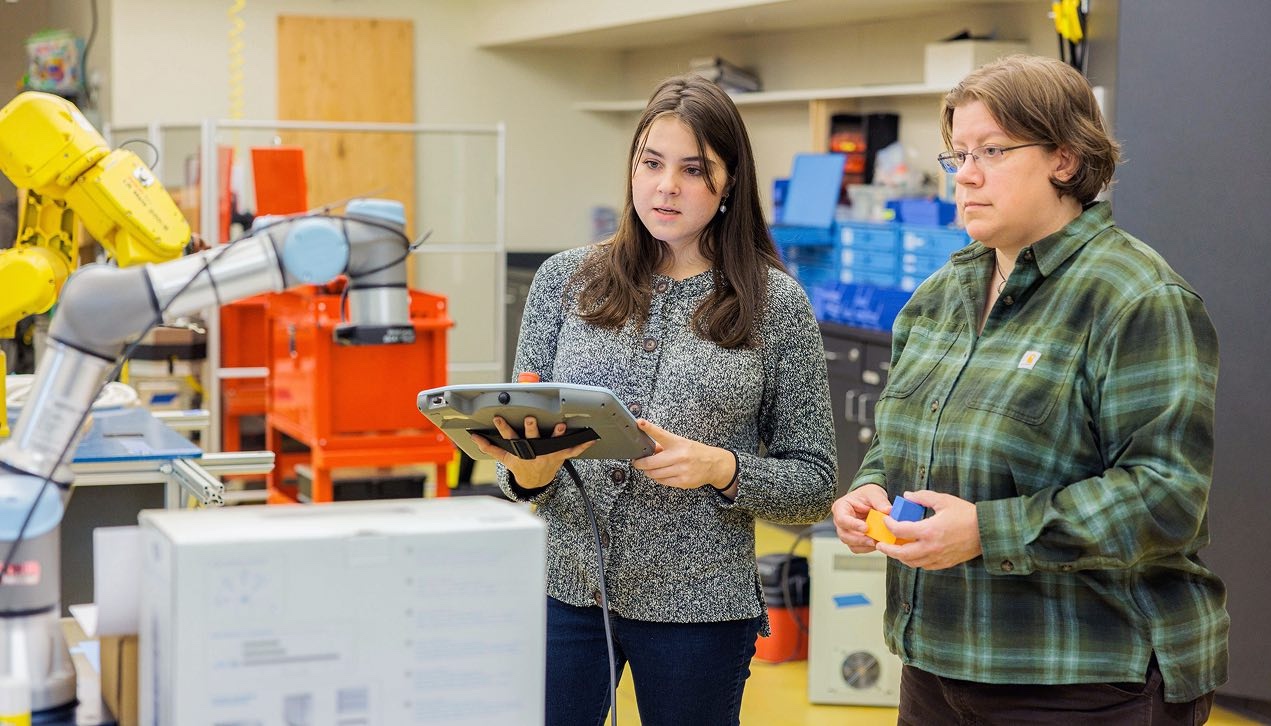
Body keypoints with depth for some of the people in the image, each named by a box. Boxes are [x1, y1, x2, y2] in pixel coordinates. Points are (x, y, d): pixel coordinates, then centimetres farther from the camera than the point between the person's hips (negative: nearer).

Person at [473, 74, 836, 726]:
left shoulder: (775, 303, -1)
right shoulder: (565, 280, 5)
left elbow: (814, 486, 1)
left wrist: (722, 468, -17)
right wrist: (529, 471, -17)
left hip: (699, 604, -1)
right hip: (562, 586, 1)